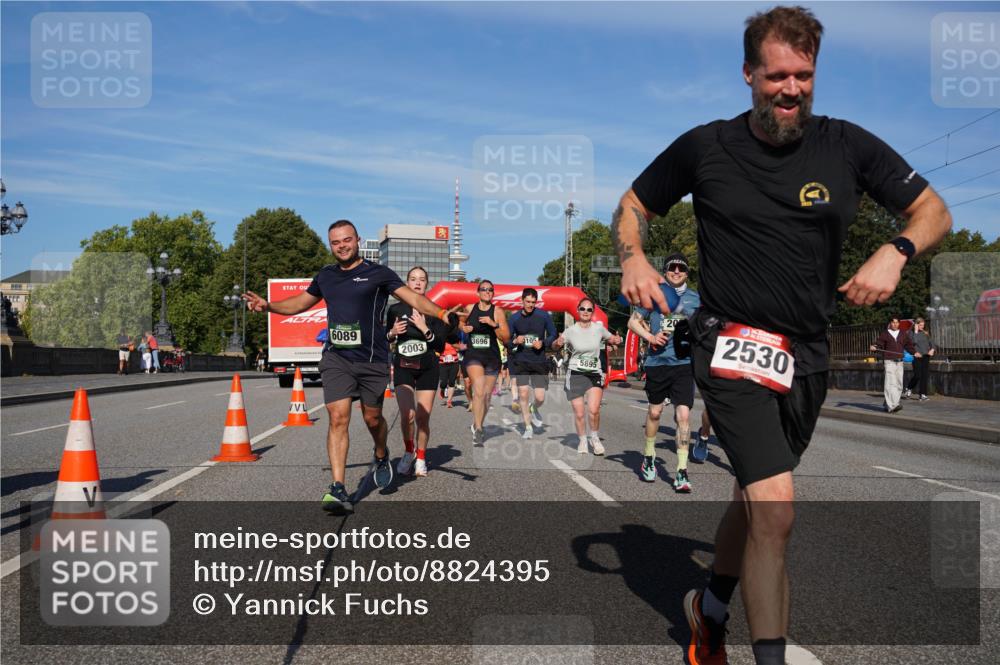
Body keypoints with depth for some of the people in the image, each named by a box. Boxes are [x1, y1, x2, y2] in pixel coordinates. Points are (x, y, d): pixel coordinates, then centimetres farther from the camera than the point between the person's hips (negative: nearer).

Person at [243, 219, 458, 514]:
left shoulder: (378, 273, -2)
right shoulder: (325, 275, 12)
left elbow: (413, 297, -11)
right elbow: (301, 302, 27)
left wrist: (441, 314, -27)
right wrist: (267, 305, 13)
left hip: (372, 360, -2)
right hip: (336, 358, 2)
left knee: (372, 418, 9)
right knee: (338, 418, -9)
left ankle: (381, 455, 43)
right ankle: (338, 489, -10)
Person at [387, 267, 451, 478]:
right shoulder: (396, 309, 3)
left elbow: (441, 345, -4)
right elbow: (386, 339, 14)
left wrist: (425, 329, -17)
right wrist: (392, 333, -7)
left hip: (428, 368, 0)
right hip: (403, 367, 0)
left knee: (423, 417, 0)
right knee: (407, 414, -16)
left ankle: (421, 458, 22)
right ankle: (408, 451, 11)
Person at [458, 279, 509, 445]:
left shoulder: (498, 312, -2)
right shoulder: (469, 309, 4)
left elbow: (506, 338, -5)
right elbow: (461, 324, 26)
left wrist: (494, 324, -19)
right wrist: (463, 328, 3)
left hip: (492, 356, 1)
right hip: (473, 355, -1)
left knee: (487, 395, 10)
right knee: (479, 391, -20)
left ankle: (478, 426, 31)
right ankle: (477, 430, -18)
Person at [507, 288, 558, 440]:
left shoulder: (543, 316, -3)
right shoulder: (514, 318, -1)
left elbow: (553, 335, 5)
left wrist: (543, 343, -14)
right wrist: (515, 341, -17)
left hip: (539, 361, 0)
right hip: (520, 360, 0)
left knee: (540, 397, -3)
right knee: (523, 394, -7)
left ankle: (535, 409, 35)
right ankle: (528, 427, 10)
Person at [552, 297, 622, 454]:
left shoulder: (599, 328, -1)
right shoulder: (570, 331, -4)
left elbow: (611, 338, 17)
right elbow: (554, 346, 6)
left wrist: (617, 340, -7)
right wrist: (558, 342, -18)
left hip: (594, 374, 0)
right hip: (575, 375, 0)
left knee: (593, 410, -18)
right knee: (579, 413, 1)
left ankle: (595, 437, 8)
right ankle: (582, 440, 27)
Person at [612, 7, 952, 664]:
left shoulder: (847, 145, 1)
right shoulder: (705, 147, -3)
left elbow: (933, 210, 7)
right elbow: (632, 204, 10)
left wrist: (896, 252, -14)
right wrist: (634, 259, -11)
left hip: (809, 355, 4)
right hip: (734, 344, -4)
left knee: (756, 500, 18)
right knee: (775, 507, -19)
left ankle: (711, 609, 43)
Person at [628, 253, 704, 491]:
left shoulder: (696, 298, 9)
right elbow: (633, 321, 10)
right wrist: (650, 337, -6)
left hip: (684, 364, -1)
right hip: (656, 362, 1)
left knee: (683, 415, -10)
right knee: (654, 411, 14)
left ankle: (682, 471, -6)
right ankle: (649, 457, 35)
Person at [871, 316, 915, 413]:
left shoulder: (903, 334, 14)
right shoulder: (885, 333, 2)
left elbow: (908, 345, 20)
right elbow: (879, 345, -2)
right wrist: (874, 347, -22)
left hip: (899, 362, 5)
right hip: (889, 361, -5)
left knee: (898, 384, 7)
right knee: (891, 383, -15)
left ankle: (888, 404, 19)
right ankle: (892, 406, -21)